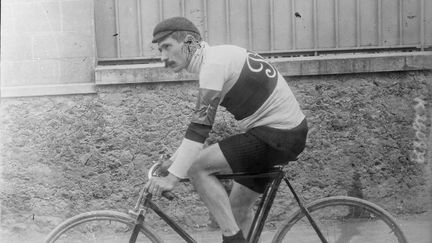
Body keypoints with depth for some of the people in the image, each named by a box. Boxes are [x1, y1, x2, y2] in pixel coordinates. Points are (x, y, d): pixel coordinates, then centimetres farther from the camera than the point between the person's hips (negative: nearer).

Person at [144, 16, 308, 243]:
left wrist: (172, 177, -25)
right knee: (237, 206, 14)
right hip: (286, 131, 10)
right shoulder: (218, 56, 13)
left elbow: (201, 125, -24)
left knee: (198, 167, -14)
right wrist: (175, 158, 16)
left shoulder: (214, 63, -16)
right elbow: (200, 121, 19)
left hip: (277, 135, -10)